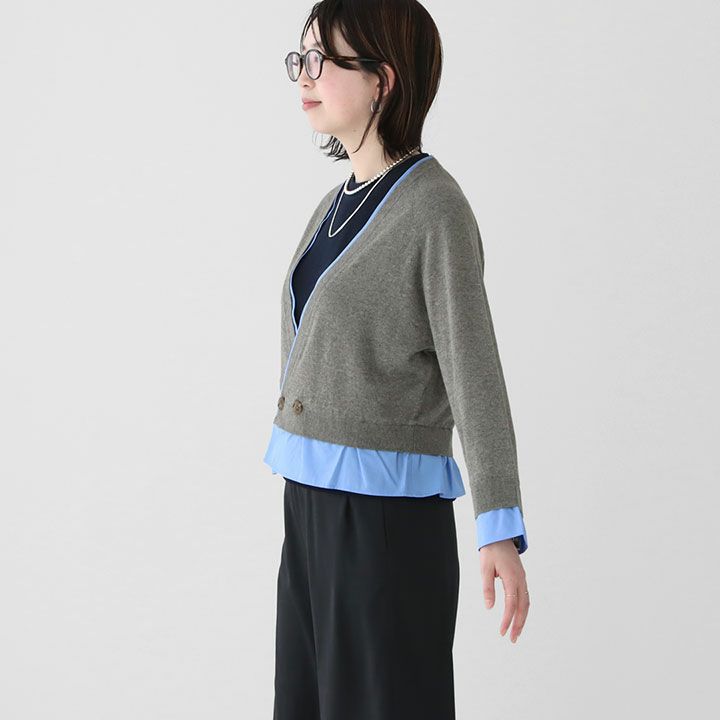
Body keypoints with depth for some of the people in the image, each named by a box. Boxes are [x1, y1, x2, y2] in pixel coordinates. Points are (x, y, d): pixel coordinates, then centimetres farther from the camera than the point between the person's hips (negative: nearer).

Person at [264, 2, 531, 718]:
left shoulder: (435, 208, -12)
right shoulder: (338, 204, 12)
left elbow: (474, 368, -17)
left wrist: (500, 530, -23)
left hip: (388, 505, -8)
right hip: (312, 500, 8)